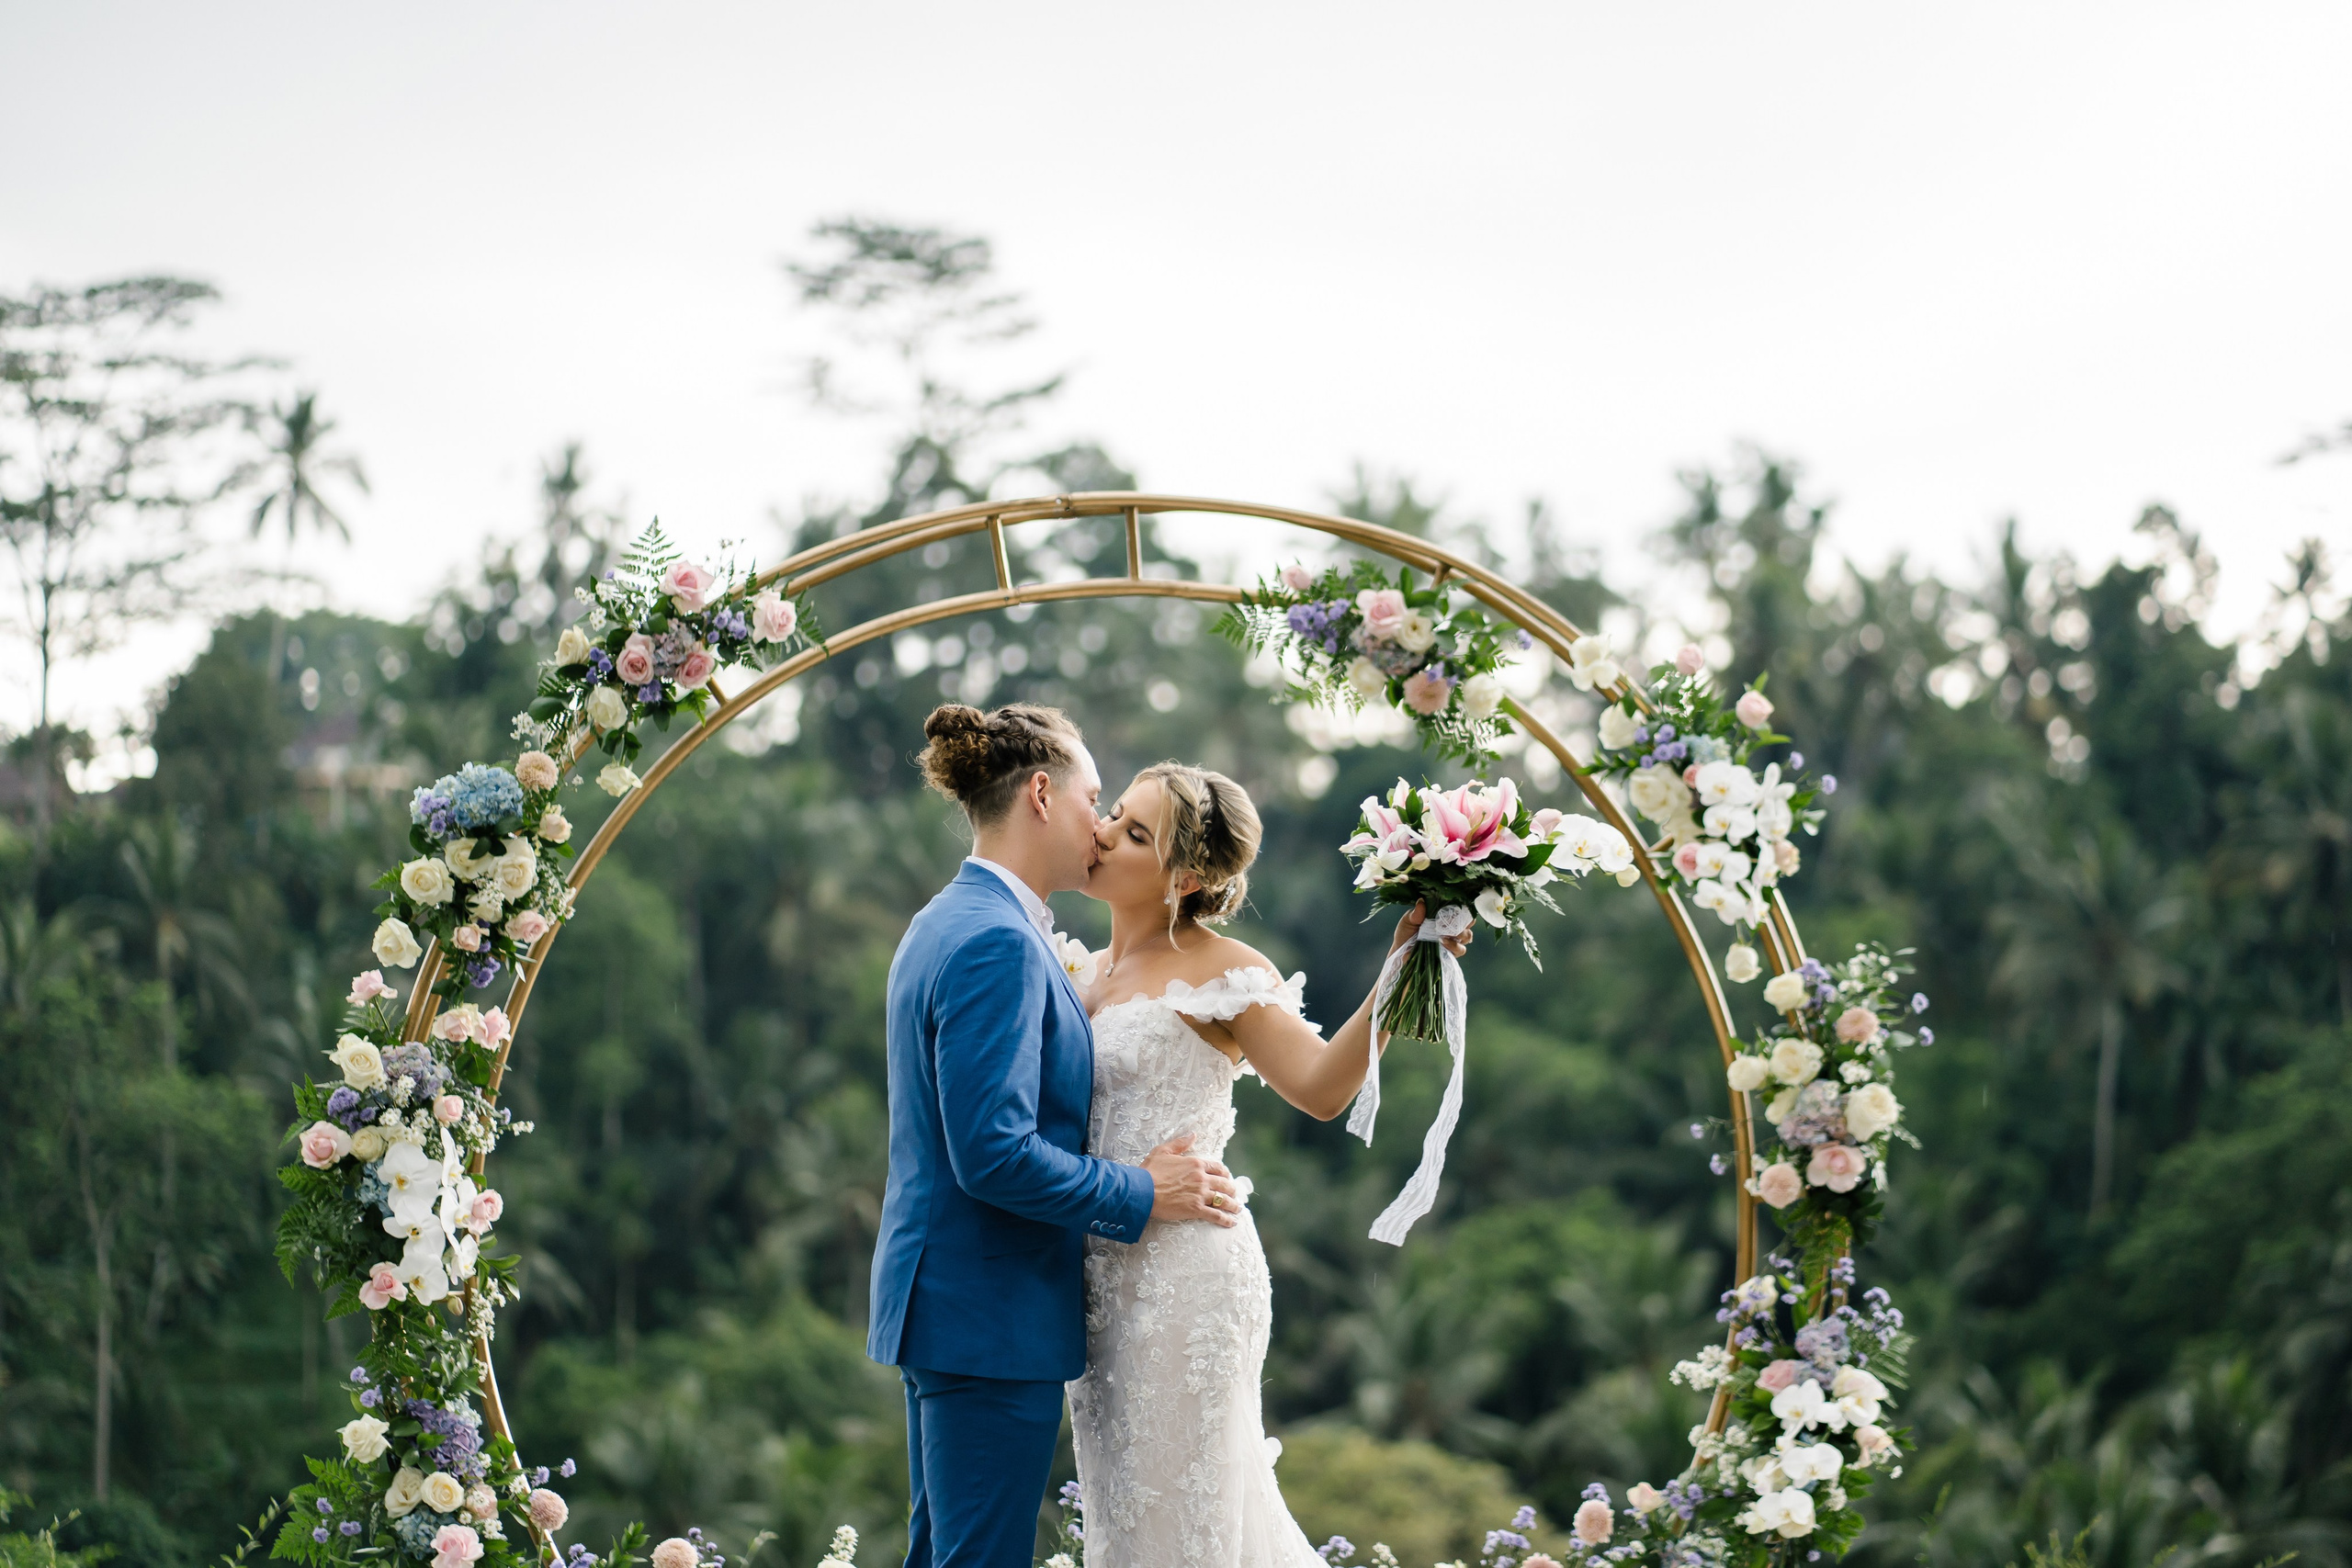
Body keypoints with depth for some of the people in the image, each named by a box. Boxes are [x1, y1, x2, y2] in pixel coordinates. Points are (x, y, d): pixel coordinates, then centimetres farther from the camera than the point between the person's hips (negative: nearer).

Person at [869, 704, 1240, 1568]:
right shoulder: (997, 943, -19)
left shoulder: (948, 922, 13)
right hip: (993, 1316, -10)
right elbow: (995, 1155, -24)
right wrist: (1141, 1195, -13)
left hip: (939, 1301, 10)